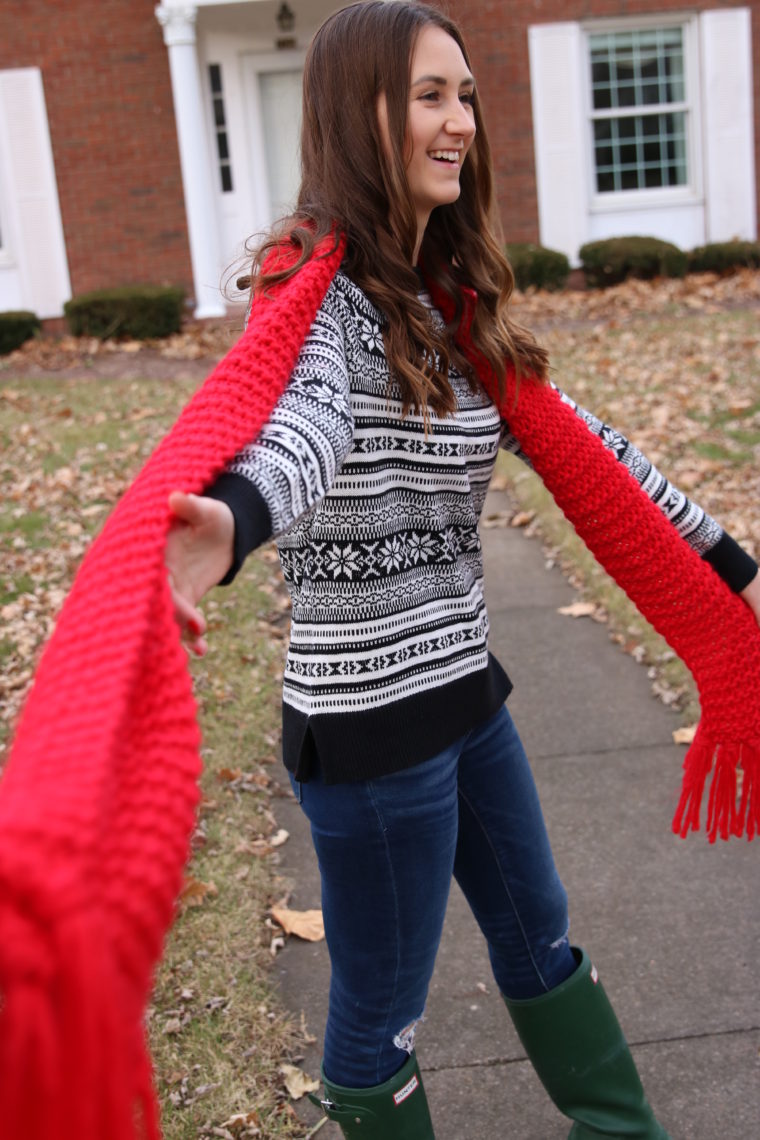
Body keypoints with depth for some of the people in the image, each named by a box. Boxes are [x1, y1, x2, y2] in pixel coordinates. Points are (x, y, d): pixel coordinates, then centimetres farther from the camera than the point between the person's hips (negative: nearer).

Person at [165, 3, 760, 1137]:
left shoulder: (447, 297, 7)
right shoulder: (322, 291, -18)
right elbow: (308, 417, -40)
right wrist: (232, 517, -63)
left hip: (464, 689, 9)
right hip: (369, 720, -8)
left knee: (539, 938, 26)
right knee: (379, 1021, 11)